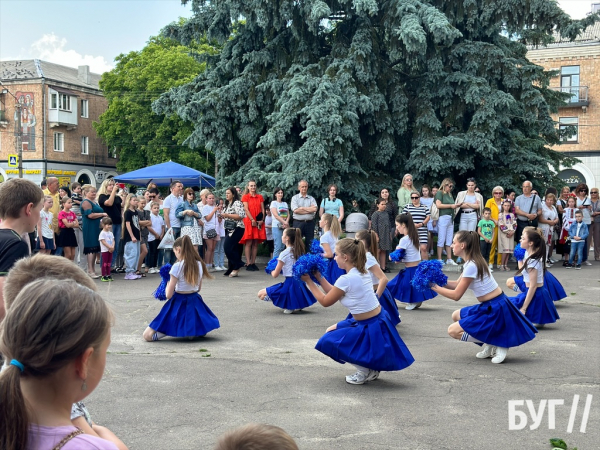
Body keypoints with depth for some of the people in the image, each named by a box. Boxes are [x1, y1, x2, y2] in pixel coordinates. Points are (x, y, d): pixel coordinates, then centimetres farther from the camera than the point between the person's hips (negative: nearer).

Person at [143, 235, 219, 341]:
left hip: (179, 304, -5)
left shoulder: (177, 267, -18)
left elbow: (169, 295, -14)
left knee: (148, 335, -3)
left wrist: (167, 283, 5)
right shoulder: (199, 264, 0)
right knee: (202, 331, 34)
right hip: (195, 303, 5)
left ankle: (174, 330, -16)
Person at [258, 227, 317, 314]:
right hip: (300, 285, 8)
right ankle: (296, 305, 8)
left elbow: (275, 275, -6)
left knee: (261, 294, 0)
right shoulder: (299, 252, 8)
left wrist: (272, 271, 15)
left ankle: (289, 305, -13)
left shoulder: (284, 254, -12)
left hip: (290, 284, -8)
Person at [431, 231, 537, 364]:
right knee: (456, 316, 22)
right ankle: (490, 344, 13)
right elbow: (457, 284, 15)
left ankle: (497, 344, -4)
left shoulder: (471, 266, -21)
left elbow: (456, 295, -17)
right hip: (489, 306, 9)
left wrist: (435, 287, -8)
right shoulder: (472, 262, 8)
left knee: (453, 331, -5)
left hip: (495, 310, -9)